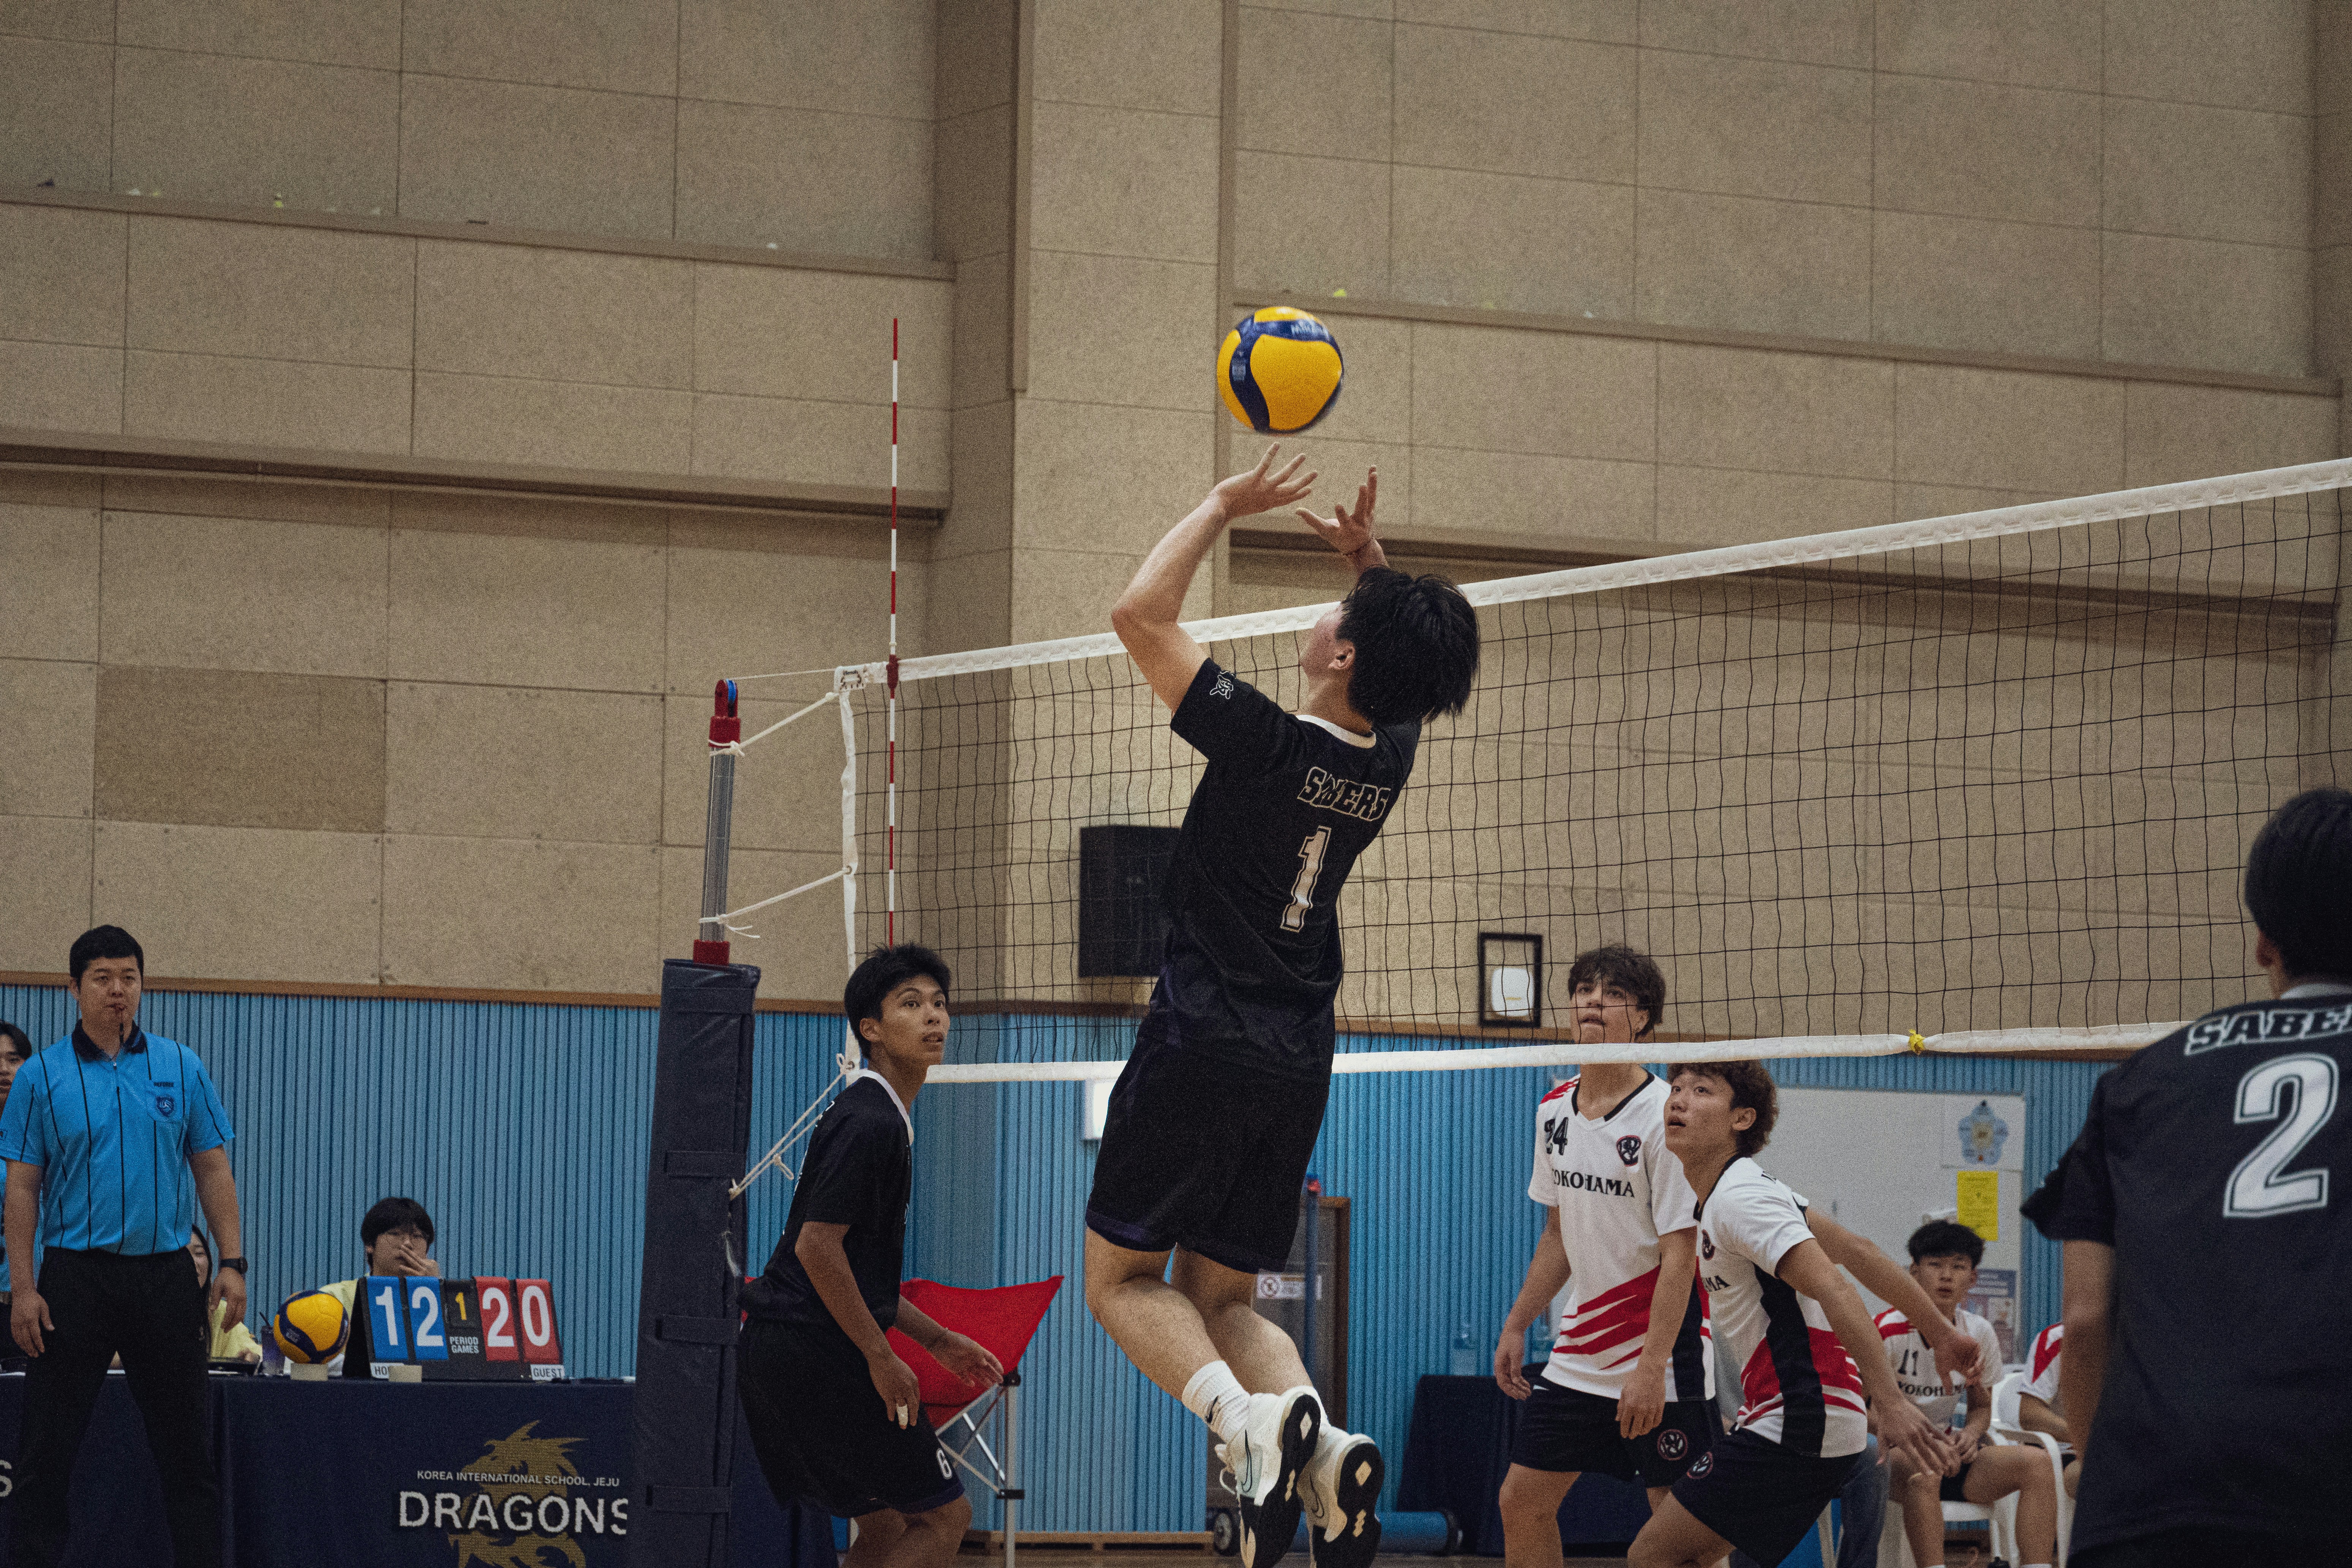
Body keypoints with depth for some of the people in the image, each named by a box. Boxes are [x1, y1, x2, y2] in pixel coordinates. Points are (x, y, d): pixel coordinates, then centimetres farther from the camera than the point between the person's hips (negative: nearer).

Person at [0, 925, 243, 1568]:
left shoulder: (181, 1069, 6)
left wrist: (232, 1263, -1)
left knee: (185, 1444, 5)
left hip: (166, 1274, 1)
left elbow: (212, 1172, 8)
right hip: (76, 1275, -1)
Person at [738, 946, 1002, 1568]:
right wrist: (881, 1358, -17)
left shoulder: (884, 1119, 19)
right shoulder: (870, 1123, -14)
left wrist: (937, 1340, 21)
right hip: (817, 1353, -10)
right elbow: (818, 1245, -21)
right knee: (944, 1515, -4)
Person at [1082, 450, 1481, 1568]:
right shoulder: (1390, 759, 1)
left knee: (1121, 1277, 5)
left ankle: (1248, 1416, -23)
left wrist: (1225, 506, -1)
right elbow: (1414, 675, 26)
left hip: (1203, 1044, -6)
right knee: (1221, 1296, 14)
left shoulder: (1266, 743, -17)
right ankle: (1323, 1448, -14)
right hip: (1299, 1059, 6)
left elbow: (1139, 614, -10)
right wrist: (1369, 558, 12)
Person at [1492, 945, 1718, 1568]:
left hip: (1665, 1361, -7)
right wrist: (1516, 1327, 15)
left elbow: (1679, 1254, -17)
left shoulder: (1662, 1116, -15)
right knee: (1522, 1503, 5)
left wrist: (1651, 1366, -22)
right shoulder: (1555, 1111, 7)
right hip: (1579, 1354, 7)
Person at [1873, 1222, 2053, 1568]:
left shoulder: (1979, 1334, 4)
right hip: (1893, 1450, -6)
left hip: (1946, 1451, 6)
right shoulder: (1888, 1331, -12)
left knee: (2036, 1462, -16)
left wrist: (1970, 1433, -8)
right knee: (1924, 1473, -41)